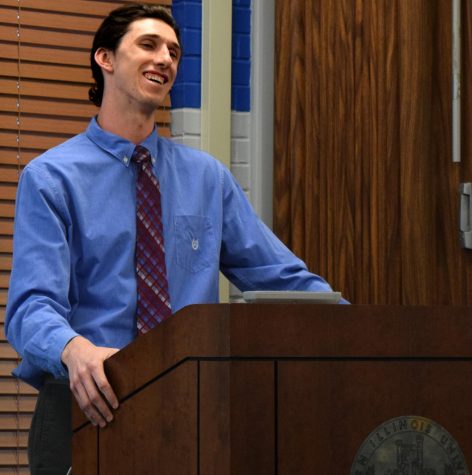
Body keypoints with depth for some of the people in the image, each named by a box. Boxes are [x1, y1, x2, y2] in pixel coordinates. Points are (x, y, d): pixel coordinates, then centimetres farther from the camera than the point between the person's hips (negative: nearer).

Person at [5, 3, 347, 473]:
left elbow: (282, 276, 11)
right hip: (90, 400, -3)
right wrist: (75, 349, -36)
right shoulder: (50, 177, -1)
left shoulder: (208, 177, 14)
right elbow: (33, 304, -13)